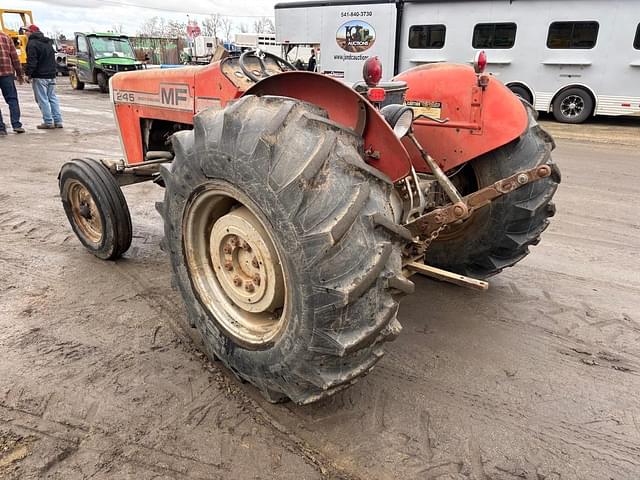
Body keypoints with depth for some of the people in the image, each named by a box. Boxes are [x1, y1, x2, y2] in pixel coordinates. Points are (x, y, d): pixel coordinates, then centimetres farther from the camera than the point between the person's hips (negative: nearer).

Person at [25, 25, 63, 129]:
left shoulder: (32, 43, -11)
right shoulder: (48, 42, 16)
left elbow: (32, 61, -18)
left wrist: (28, 73, -13)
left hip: (40, 77, -8)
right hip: (51, 75, 8)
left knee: (42, 99, -3)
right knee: (52, 98, 11)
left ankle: (48, 122, -3)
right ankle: (58, 121, 8)